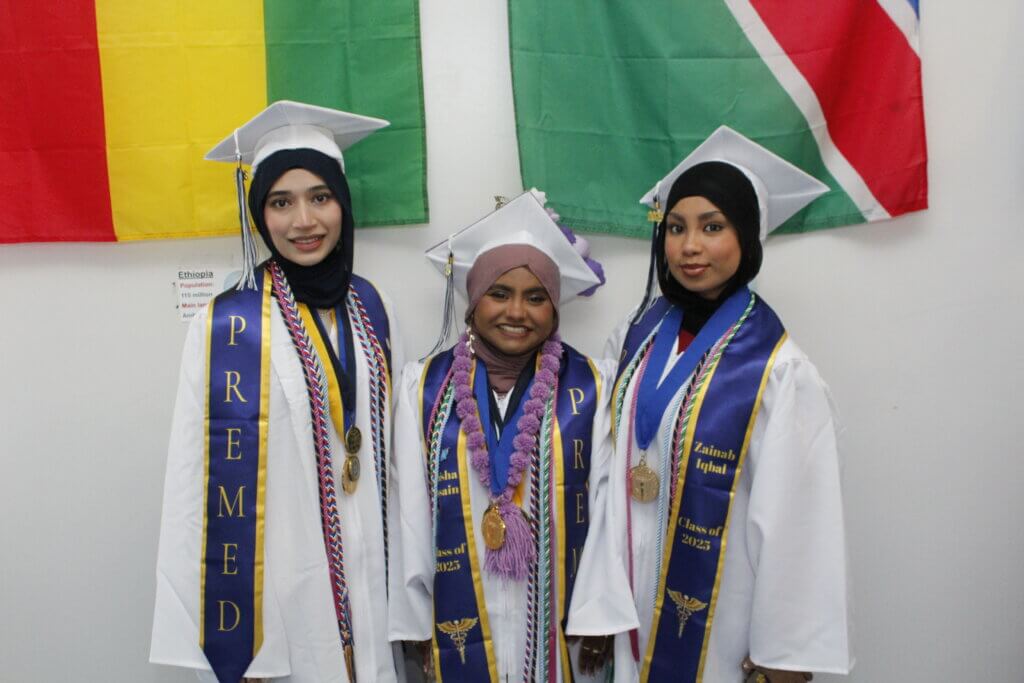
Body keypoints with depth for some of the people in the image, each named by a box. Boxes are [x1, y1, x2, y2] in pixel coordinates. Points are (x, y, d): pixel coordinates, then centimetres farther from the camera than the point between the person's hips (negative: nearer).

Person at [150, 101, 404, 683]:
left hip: (370, 575, 4)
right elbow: (199, 476, -10)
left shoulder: (374, 312, 3)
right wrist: (222, 635, -11)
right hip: (276, 585, -4)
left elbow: (395, 448, 8)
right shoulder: (225, 325, -11)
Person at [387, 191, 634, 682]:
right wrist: (415, 623, 0)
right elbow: (411, 512, 0)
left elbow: (606, 508, -2)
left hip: (563, 620, 0)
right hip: (461, 623, 1)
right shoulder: (424, 386, -2)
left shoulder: (591, 385, -3)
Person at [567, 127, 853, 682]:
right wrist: (595, 605, 5)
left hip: (722, 608, -4)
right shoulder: (634, 338, -1)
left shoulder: (780, 370, -17)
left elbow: (797, 521, -15)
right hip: (638, 593, 5)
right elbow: (607, 472, 3)